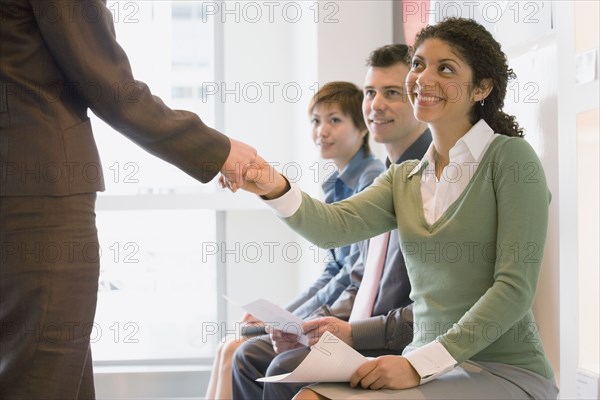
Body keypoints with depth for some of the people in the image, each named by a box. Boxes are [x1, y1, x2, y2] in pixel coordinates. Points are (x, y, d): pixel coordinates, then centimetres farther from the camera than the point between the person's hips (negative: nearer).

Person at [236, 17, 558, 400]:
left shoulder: (510, 157, -6)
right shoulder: (405, 178, 13)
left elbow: (515, 289, -13)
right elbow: (336, 224, -5)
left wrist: (420, 364, -20)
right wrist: (277, 189, -26)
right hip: (427, 365, 5)